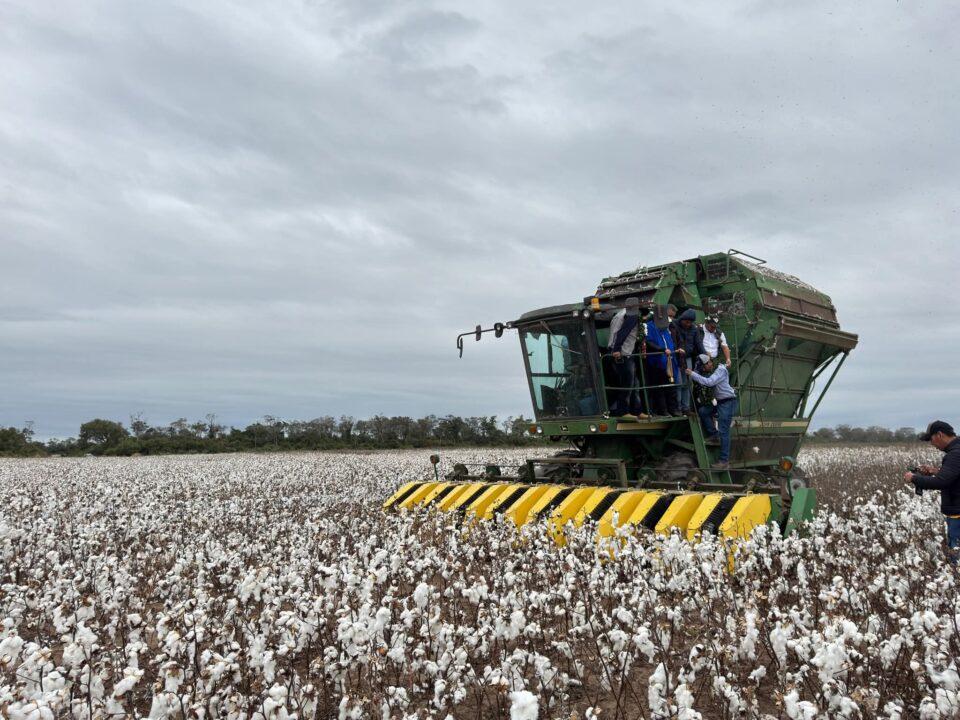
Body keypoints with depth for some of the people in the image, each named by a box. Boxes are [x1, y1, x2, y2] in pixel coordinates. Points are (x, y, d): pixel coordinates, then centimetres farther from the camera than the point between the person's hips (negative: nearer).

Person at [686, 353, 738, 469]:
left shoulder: (721, 370, -16)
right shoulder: (712, 371, 13)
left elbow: (709, 382, -28)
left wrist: (692, 374, -25)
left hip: (729, 402, -10)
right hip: (720, 402, 10)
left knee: (723, 431, -10)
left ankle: (724, 461, -8)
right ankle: (714, 435, 13)